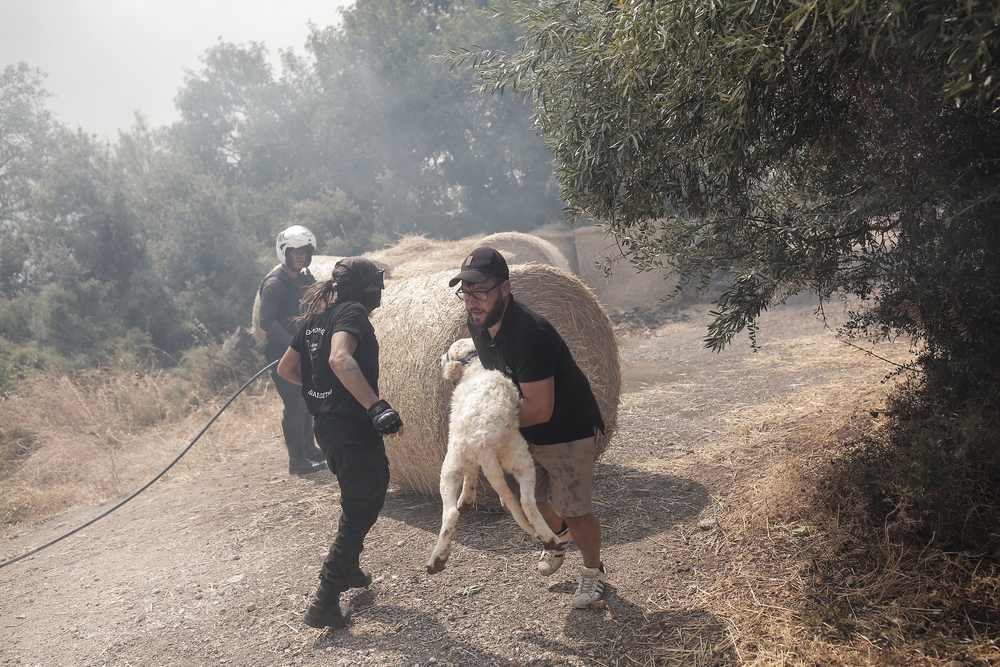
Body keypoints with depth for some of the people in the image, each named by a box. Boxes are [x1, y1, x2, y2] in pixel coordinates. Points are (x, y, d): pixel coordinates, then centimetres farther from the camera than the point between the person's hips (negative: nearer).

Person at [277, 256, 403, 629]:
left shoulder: (316, 316, 12)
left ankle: (349, 571, 44)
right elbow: (340, 358, -33)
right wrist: (377, 406, -40)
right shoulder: (353, 311, -13)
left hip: (324, 424, 9)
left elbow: (285, 368, 18)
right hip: (353, 427, -9)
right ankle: (325, 605, 5)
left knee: (357, 502, 28)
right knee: (361, 510, 2)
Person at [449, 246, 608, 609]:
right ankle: (559, 535, 49)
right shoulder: (479, 324, -7)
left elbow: (539, 410, -33)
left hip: (567, 432, -8)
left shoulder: (529, 332, -34)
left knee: (574, 510, 0)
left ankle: (593, 571, 28)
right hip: (525, 433, 8)